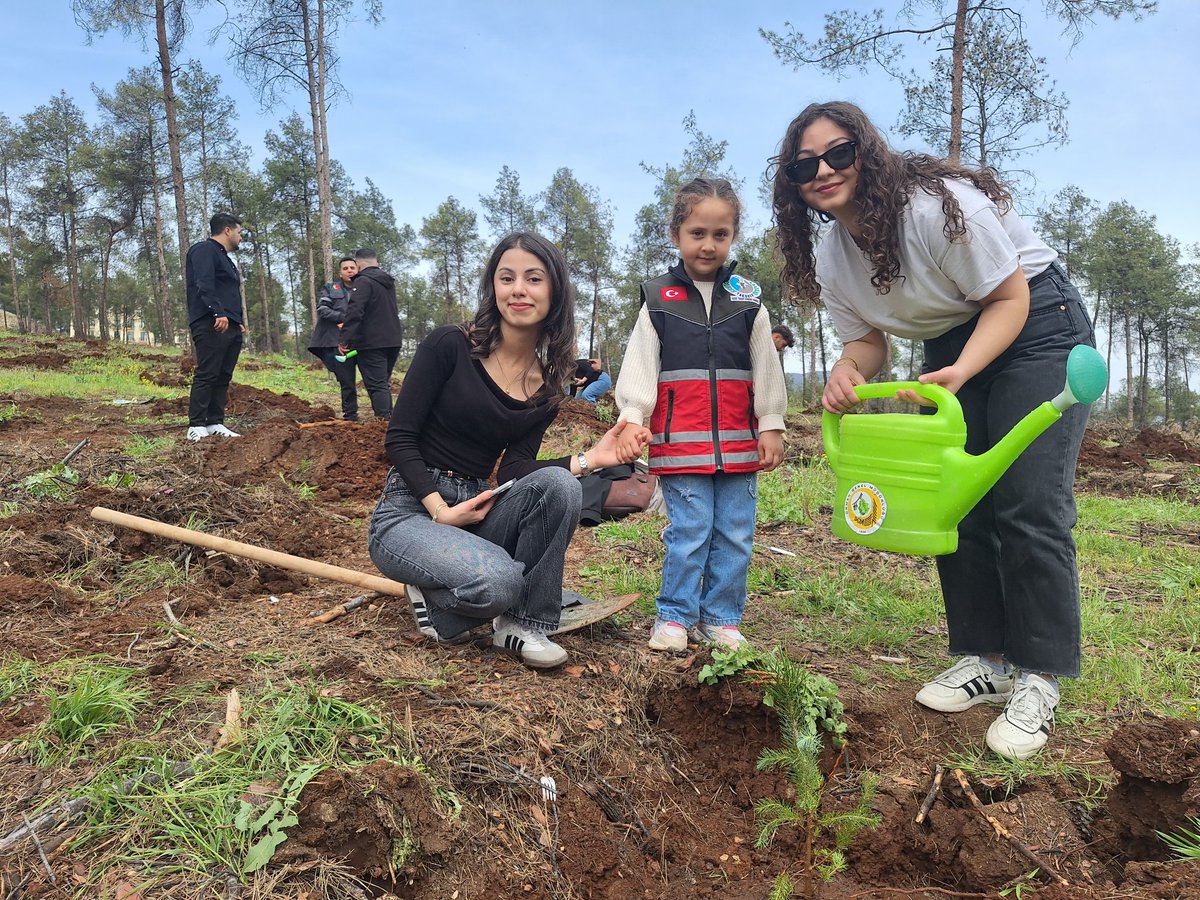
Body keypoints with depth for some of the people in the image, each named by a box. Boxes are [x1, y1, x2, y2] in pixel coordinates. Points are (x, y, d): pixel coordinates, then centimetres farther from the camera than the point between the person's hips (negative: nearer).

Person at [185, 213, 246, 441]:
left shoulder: (225, 257, 27)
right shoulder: (204, 250, -3)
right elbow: (204, 285, -18)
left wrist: (238, 321, 22)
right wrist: (218, 313, -27)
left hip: (230, 327, 10)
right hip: (212, 325, -10)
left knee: (223, 376, 7)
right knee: (206, 375, -11)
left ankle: (215, 423, 10)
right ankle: (196, 426, -11)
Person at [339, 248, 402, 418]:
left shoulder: (363, 281, -11)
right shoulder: (389, 282, 17)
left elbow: (354, 312, -22)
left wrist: (344, 339, -24)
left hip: (371, 343, -8)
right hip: (393, 341, 8)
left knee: (376, 385, -7)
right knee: (384, 384, 17)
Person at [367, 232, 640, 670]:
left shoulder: (547, 385, 4)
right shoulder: (449, 345, -10)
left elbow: (513, 468, -3)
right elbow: (399, 439, -10)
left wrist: (588, 459, -16)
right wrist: (441, 510, -21)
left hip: (475, 512, 5)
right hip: (410, 511, -4)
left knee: (556, 484, -26)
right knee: (497, 582, -33)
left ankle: (524, 624, -12)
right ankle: (431, 597, 2)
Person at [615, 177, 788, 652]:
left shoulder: (748, 300, 9)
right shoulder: (658, 300, 4)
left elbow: (766, 368, 9)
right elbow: (639, 365, 0)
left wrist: (771, 426, 5)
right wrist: (632, 419, -10)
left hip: (739, 443, 3)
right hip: (679, 442, -2)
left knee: (735, 536, 7)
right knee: (688, 532, -1)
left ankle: (721, 618, 21)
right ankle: (674, 617, 14)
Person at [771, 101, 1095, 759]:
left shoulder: (936, 205, -27)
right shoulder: (830, 262, -7)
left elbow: (1010, 297, -21)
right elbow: (868, 338, 0)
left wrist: (959, 373, -35)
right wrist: (848, 370, -24)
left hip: (1036, 327, -6)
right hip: (952, 347, 7)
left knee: (1027, 504, -13)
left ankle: (1038, 680, -3)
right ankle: (986, 661, 12)